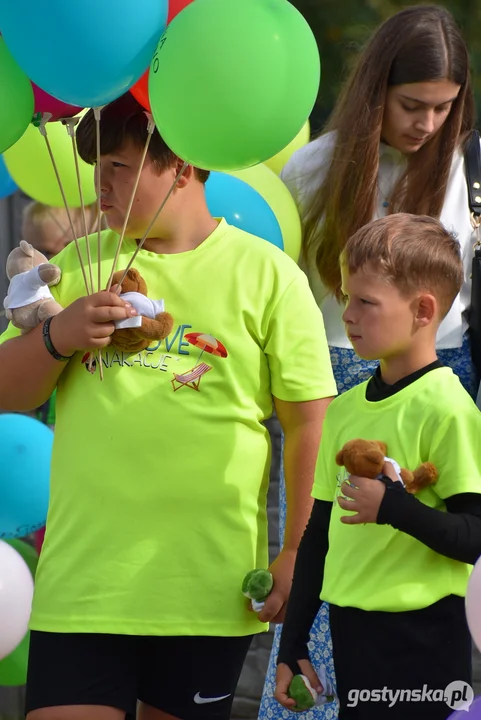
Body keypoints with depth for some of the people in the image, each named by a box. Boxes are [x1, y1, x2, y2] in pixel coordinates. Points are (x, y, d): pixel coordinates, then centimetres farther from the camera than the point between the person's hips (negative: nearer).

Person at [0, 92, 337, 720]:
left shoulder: (266, 274, 1)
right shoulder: (77, 267, 11)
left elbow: (308, 421, 1)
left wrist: (297, 554, -3)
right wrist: (58, 337, -10)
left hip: (209, 591, -2)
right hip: (82, 582, 2)